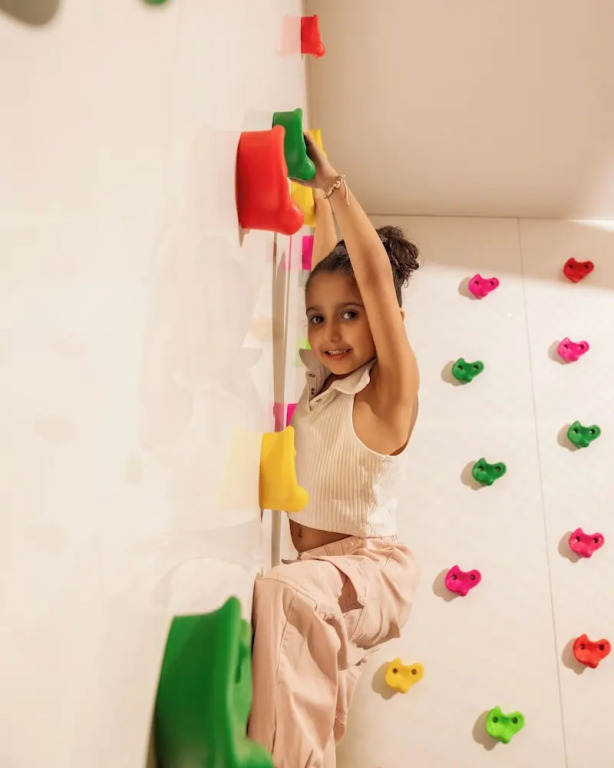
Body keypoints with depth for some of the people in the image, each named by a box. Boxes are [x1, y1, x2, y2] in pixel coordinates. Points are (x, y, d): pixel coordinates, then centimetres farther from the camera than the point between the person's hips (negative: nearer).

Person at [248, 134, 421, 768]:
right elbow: (328, 267, 12)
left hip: (369, 568, -7)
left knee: (279, 594, -34)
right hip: (317, 570, 8)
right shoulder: (321, 378, 5)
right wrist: (315, 195, 12)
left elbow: (375, 273, -23)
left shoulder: (390, 388, -13)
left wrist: (335, 185, -16)